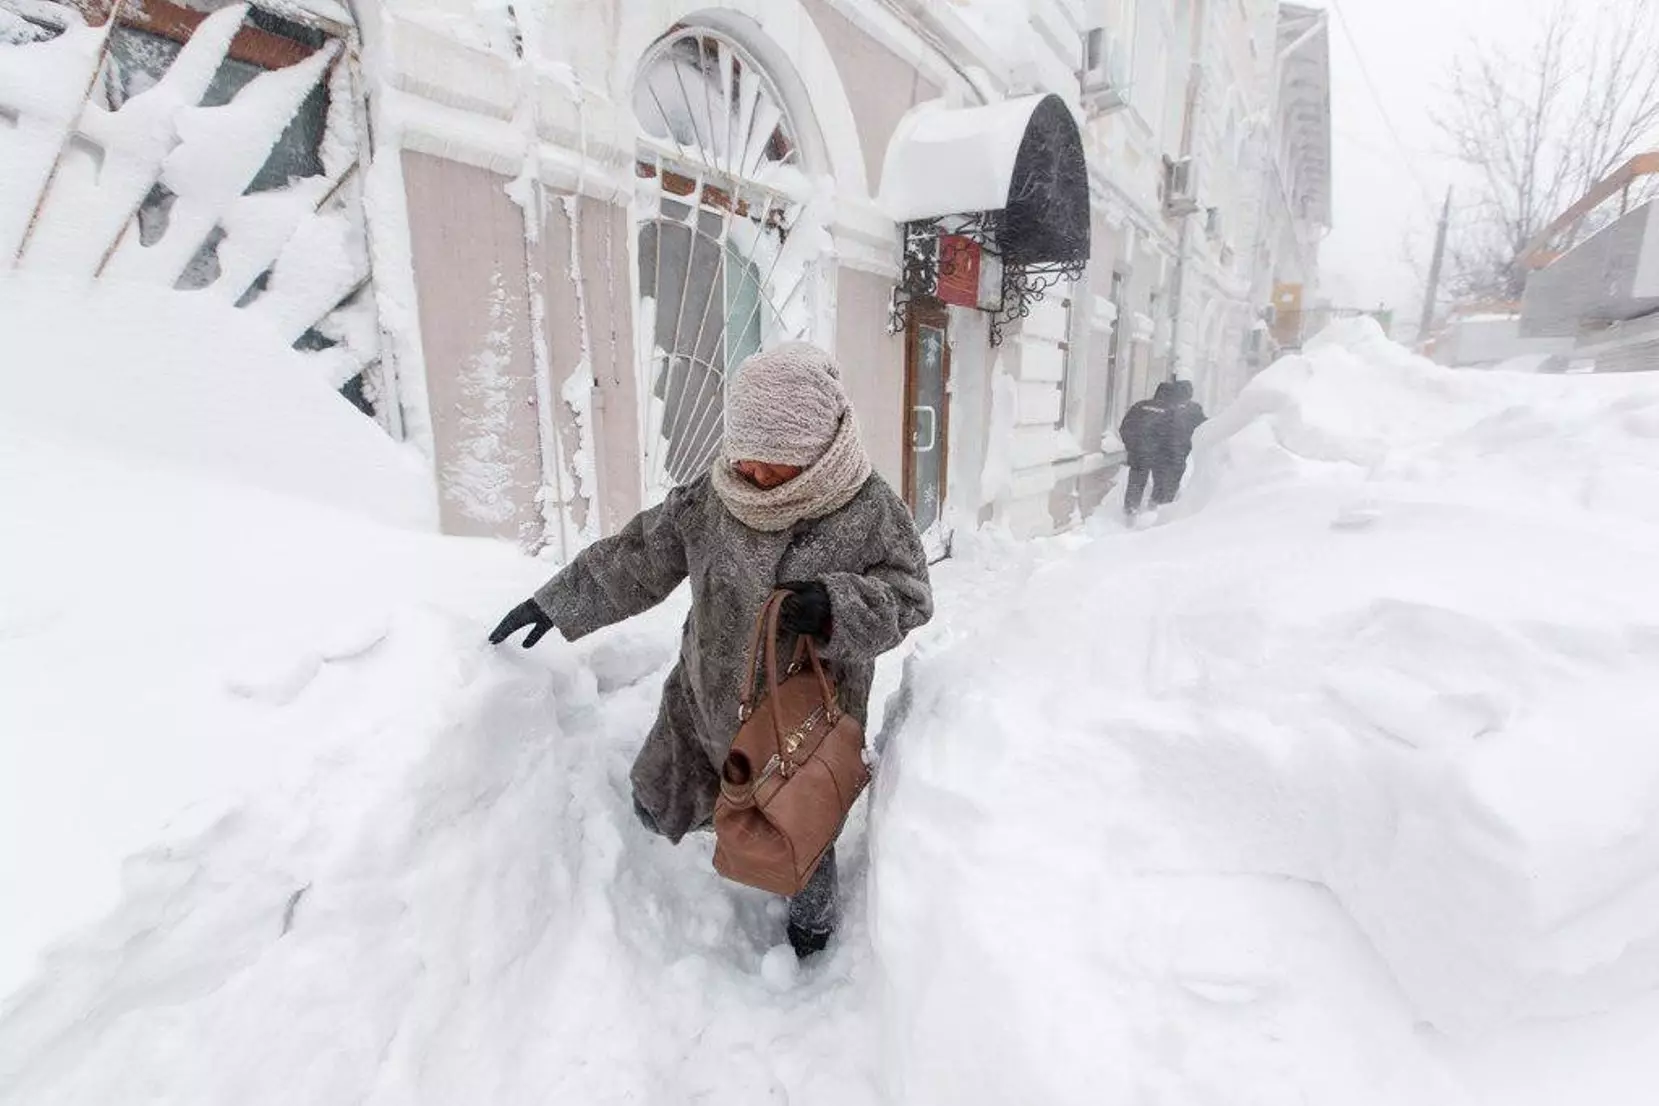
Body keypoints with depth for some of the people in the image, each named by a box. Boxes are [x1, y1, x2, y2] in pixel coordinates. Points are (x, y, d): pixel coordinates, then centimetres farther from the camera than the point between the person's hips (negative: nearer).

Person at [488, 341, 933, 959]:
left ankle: (813, 922, 52)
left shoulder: (870, 511, -18)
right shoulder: (712, 497, -9)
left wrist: (835, 607, -34)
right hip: (705, 703, 4)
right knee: (657, 807, 18)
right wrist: (554, 605, 6)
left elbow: (908, 598, -14)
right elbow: (638, 560, 1)